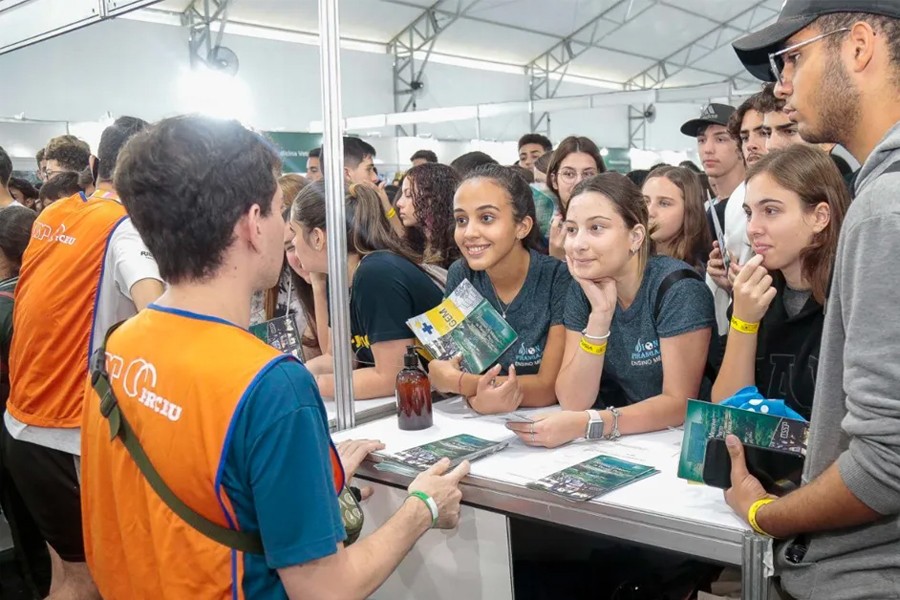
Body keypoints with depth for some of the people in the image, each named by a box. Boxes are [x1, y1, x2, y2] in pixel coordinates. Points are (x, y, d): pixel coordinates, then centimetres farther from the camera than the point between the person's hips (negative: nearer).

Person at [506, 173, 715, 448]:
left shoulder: (677, 288, -15)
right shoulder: (582, 290, -1)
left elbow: (681, 403, -17)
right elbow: (572, 402, -8)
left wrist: (586, 424, -28)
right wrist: (600, 314, -18)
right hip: (615, 444, 4)